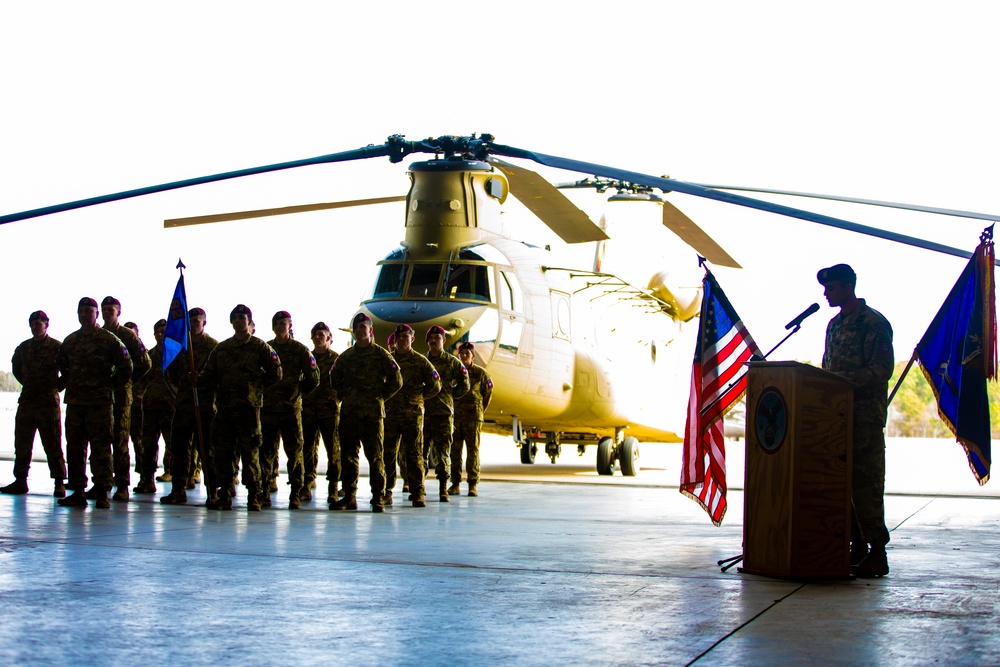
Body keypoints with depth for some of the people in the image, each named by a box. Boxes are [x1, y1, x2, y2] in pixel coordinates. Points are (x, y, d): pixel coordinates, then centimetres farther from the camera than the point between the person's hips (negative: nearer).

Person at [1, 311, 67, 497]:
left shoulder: (57, 347, -5)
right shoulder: (23, 348, 11)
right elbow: (16, 368, 27)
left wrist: (56, 386, -3)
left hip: (49, 401, -5)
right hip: (26, 401, 5)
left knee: (53, 445, -3)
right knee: (21, 443, 7)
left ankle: (59, 483, 1)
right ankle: (20, 480, 14)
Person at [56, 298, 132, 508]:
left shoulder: (109, 339, -2)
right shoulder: (70, 340, 14)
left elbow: (126, 367, -1)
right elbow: (60, 363, 30)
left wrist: (110, 386, -1)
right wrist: (68, 384, 19)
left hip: (100, 402, -5)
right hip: (74, 401, 5)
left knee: (101, 447, -5)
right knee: (74, 447, 6)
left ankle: (102, 492, -2)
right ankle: (78, 491, 11)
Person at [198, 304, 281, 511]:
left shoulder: (260, 346, 6)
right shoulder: (221, 348, 18)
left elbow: (275, 374, 4)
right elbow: (209, 375, 13)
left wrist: (255, 385, 5)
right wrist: (199, 380, -6)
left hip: (249, 406, -4)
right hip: (225, 406, 4)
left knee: (250, 452, -5)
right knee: (222, 452, 2)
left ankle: (254, 496, 0)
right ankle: (223, 495, 8)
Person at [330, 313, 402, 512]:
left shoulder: (380, 354, 1)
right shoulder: (346, 355, 14)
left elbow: (396, 380, -2)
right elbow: (335, 377, 27)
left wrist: (380, 396, -1)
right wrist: (344, 395, 15)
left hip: (372, 413, -5)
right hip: (348, 412, 5)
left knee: (374, 455, -5)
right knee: (348, 454, 6)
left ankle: (377, 498, -4)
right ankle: (349, 496, 12)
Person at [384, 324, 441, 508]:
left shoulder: (420, 361, 5)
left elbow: (435, 385, 5)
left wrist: (418, 398, 7)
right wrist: (385, 398, 11)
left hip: (413, 414, -2)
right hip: (389, 414, 2)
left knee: (414, 454, -2)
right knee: (387, 454, 2)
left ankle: (417, 494, 0)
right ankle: (386, 493, 7)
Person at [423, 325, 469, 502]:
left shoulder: (452, 362, 7)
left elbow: (464, 385, 10)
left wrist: (448, 395, 7)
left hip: (444, 412, -1)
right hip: (423, 412, 1)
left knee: (442, 452, -1)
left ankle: (443, 489, 3)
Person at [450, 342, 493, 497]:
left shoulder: (480, 373, 4)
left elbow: (488, 393, 14)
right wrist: (450, 410, 14)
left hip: (473, 417, -2)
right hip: (455, 416, 2)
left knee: (473, 450, -3)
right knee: (454, 450, 2)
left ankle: (473, 485, -1)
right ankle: (455, 484, 7)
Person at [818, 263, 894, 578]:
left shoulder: (873, 323, -7)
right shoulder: (834, 324, 18)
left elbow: (882, 370, -15)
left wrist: (843, 379, -21)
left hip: (865, 414, -8)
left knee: (865, 482, -10)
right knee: (845, 482, 8)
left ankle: (877, 554, -8)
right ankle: (857, 548, 13)